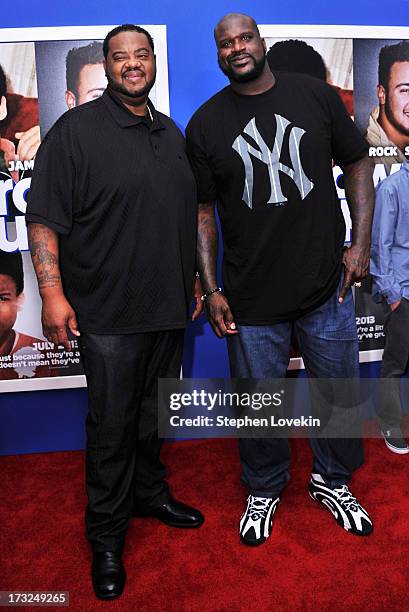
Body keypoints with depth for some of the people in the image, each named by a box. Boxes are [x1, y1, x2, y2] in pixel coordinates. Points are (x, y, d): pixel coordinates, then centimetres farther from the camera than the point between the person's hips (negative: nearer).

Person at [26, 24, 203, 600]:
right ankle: (106, 536, 24)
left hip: (168, 308, 6)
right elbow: (43, 218, -10)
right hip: (109, 314, -5)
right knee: (112, 426, 5)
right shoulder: (75, 129, -5)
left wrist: (194, 281, 19)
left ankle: (150, 492, 42)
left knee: (154, 414, 19)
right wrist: (53, 292, -18)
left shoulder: (171, 133, 14)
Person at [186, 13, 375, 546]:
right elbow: (202, 213, 2)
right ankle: (264, 489, 39)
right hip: (252, 298, -1)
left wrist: (361, 243, -1)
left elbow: (357, 164, 9)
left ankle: (332, 480, 42)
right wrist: (210, 289, -3)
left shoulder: (316, 96, 3)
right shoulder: (205, 124, 1)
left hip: (328, 286, 2)